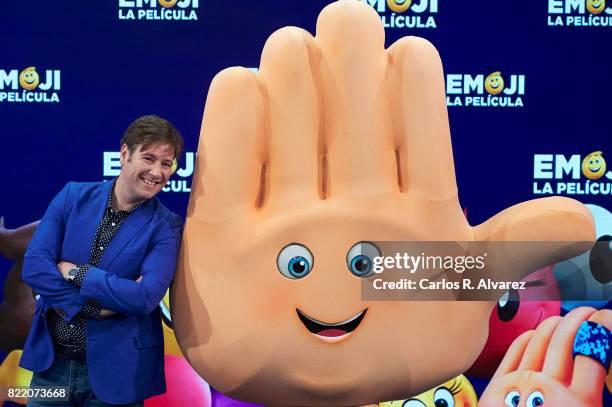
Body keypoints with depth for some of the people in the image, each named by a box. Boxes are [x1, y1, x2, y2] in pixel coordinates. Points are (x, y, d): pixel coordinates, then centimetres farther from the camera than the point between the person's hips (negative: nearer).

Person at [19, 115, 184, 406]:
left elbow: (146, 297, -21)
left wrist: (75, 272, -16)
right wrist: (94, 307, -17)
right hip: (51, 360, 2)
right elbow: (33, 266, -9)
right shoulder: (73, 196, -1)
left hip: (115, 370, -2)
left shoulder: (165, 227, -8)